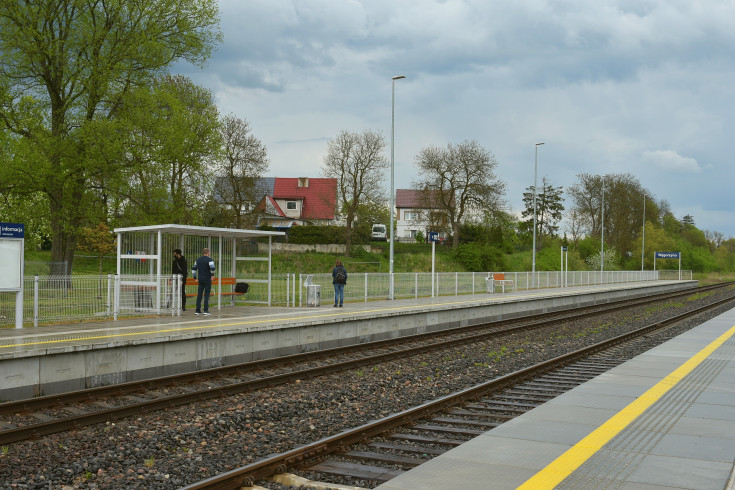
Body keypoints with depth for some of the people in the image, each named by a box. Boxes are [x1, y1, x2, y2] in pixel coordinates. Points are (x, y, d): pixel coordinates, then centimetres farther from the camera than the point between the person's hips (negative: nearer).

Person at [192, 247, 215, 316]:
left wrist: (195, 277, 22)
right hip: (207, 279, -5)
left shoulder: (198, 260, 11)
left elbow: (193, 268, 16)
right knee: (206, 295, -1)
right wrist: (212, 274, -7)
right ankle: (206, 310, -3)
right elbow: (212, 268, -25)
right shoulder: (209, 260, -10)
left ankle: (197, 310, 9)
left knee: (199, 295, 9)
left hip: (200, 279, 5)